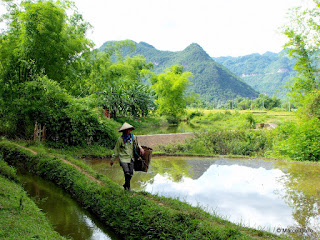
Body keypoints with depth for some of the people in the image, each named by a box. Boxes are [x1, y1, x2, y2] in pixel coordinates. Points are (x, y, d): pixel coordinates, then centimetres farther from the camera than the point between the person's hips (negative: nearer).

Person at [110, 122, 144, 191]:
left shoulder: (132, 137, 2)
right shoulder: (120, 139, -8)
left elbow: (136, 143, 22)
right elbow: (116, 150, 1)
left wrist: (140, 148, 2)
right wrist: (112, 160, 5)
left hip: (131, 158, 4)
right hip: (123, 158, -4)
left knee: (130, 173, 7)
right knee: (127, 172, -17)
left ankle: (126, 185, 30)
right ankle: (128, 187, 2)